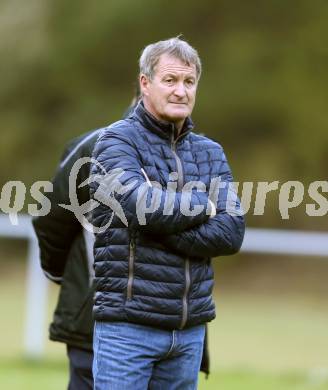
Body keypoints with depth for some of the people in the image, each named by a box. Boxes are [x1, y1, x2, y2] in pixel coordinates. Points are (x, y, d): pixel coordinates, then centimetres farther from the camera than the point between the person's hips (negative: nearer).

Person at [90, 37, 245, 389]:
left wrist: (163, 226, -13)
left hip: (190, 329, 5)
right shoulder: (117, 141, -2)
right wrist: (204, 206, -5)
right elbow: (140, 203, -20)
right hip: (128, 324, -5)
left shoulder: (210, 154, 13)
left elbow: (231, 233, -1)